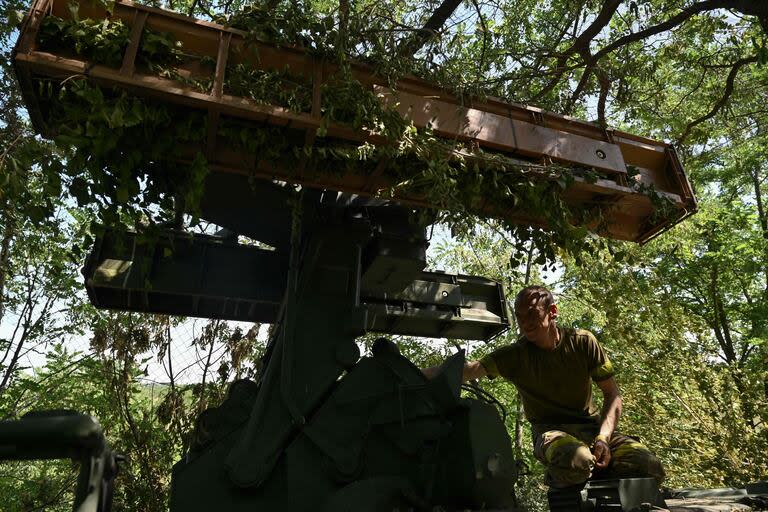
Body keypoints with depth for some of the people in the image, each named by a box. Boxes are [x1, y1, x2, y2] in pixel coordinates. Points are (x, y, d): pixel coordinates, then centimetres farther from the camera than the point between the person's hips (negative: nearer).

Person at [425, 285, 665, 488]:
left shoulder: (583, 342, -2)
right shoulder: (515, 355, -7)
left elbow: (613, 395, 1)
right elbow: (469, 370, -20)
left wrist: (602, 438, -15)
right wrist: (412, 376, -35)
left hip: (592, 425, 3)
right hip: (552, 430, -2)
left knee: (650, 467, -23)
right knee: (576, 460, -37)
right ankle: (556, 479, -2)